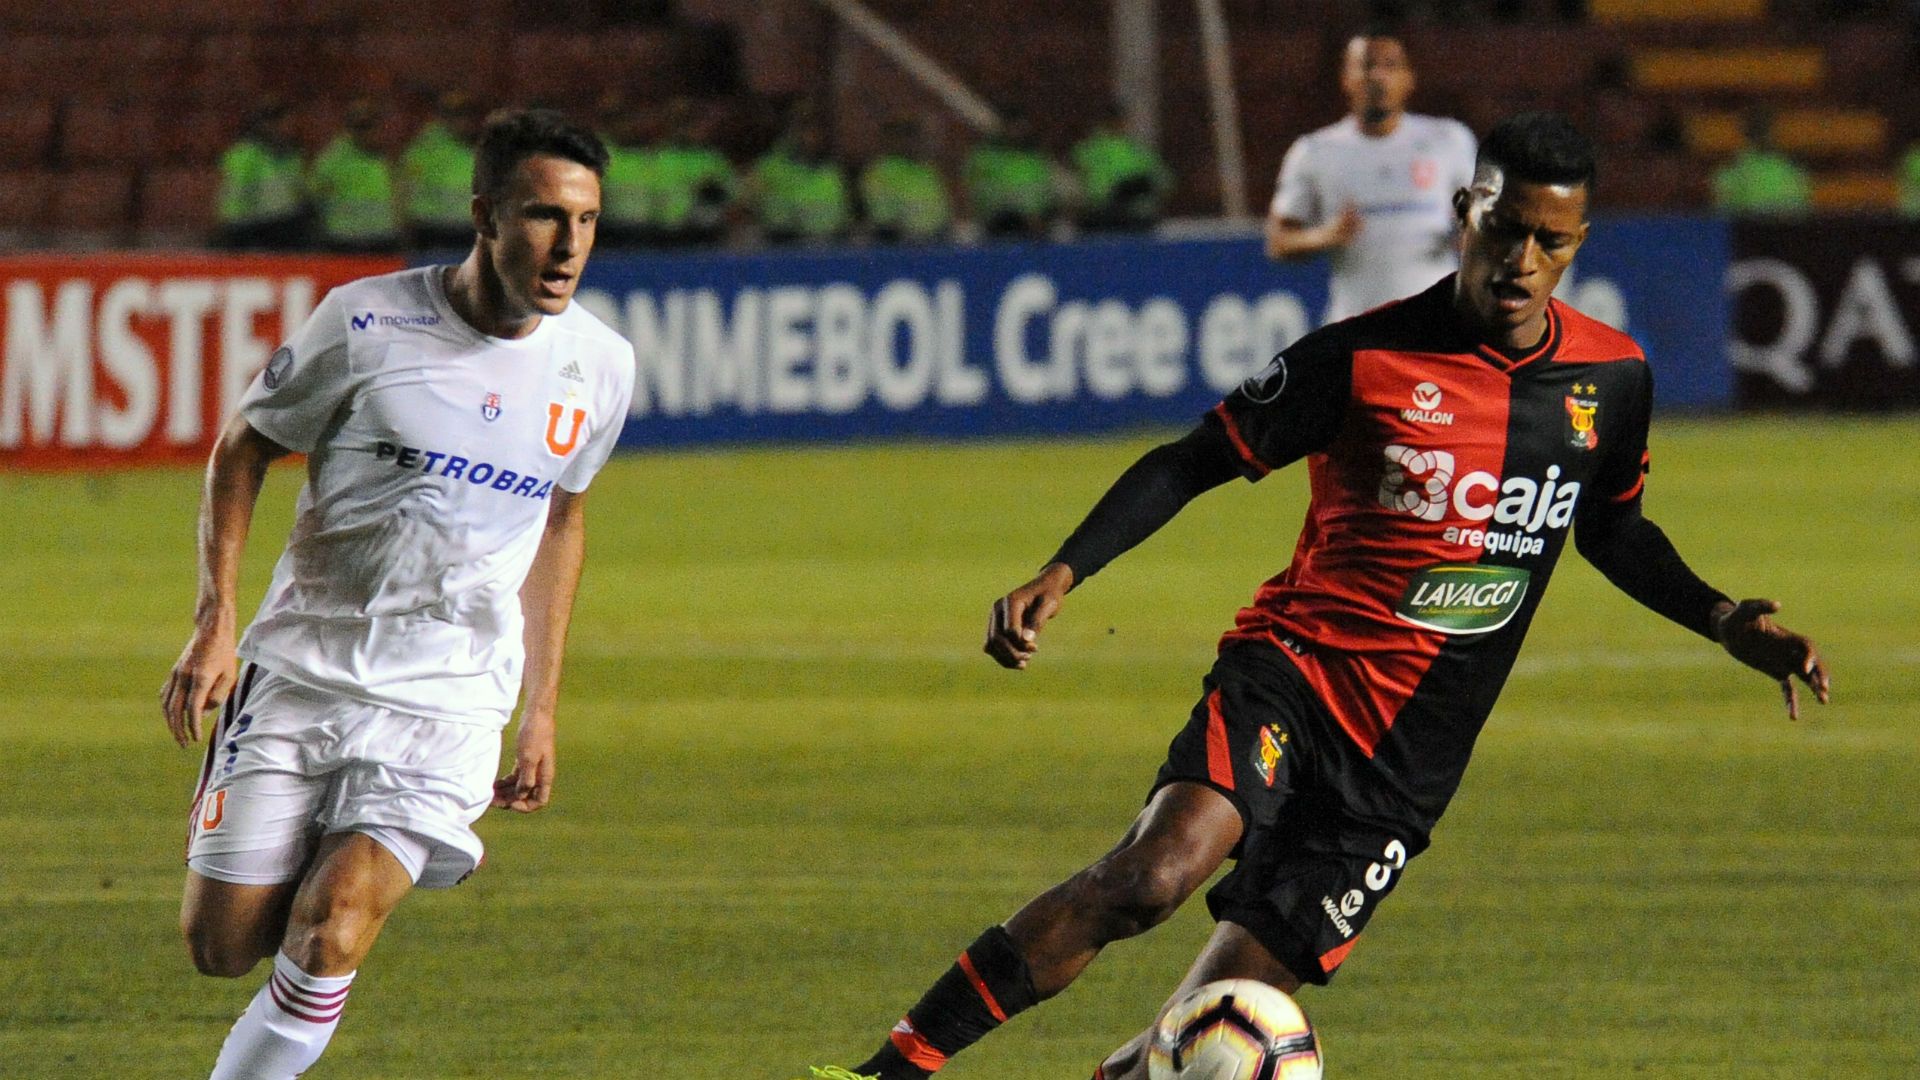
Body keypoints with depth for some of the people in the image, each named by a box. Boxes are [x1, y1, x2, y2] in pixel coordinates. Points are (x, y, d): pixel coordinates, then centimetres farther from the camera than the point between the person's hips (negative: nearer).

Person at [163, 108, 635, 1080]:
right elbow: (244, 447, 4)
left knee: (328, 939, -19)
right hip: (300, 670, 0)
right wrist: (215, 620, -8)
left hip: (448, 701, 0)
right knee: (222, 946, 0)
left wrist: (542, 711, 17)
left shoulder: (598, 365, 0)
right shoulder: (368, 323, -10)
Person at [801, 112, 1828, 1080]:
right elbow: (1193, 462, -1)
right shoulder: (1366, 358, -7)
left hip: (1405, 762, 4)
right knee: (1154, 870, -32)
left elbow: (1613, 529, 25)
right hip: (1296, 671, -4)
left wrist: (1726, 621, 11)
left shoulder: (1610, 378, 6)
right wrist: (1061, 574, -13)